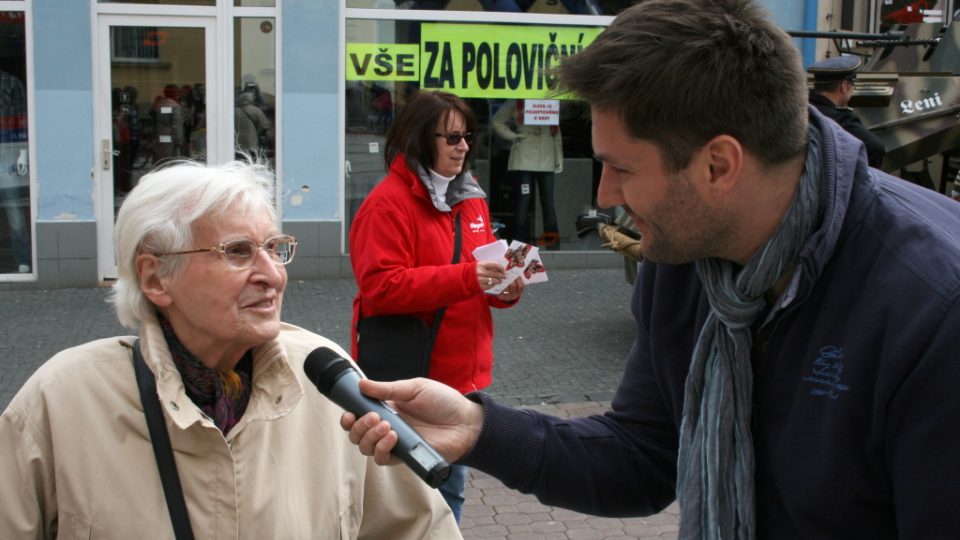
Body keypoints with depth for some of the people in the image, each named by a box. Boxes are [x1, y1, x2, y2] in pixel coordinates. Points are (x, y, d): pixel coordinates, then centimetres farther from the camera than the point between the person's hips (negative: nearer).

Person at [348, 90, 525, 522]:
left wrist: (506, 286, -8)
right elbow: (380, 288, -22)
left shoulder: (470, 198, 10)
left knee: (451, 486, 19)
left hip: (462, 373, 7)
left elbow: (483, 262, 16)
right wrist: (465, 278, -28)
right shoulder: (388, 202, -14)